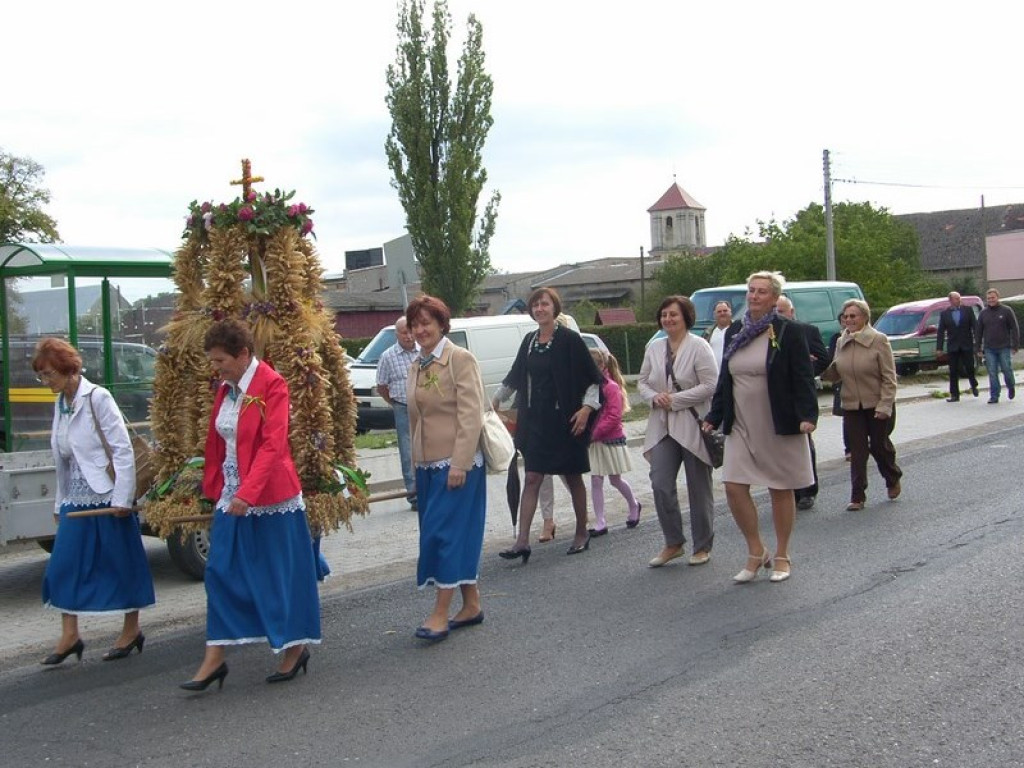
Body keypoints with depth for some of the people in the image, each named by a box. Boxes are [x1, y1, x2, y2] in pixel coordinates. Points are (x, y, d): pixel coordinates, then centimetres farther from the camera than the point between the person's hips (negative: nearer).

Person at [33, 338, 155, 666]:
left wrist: (121, 499, -17)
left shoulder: (97, 398, -11)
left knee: (121, 563, 5)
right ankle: (69, 635, 12)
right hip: (76, 500, 7)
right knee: (63, 566, 3)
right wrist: (60, 503, 17)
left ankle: (131, 629, 19)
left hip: (107, 497, -7)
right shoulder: (61, 404, 10)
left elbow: (123, 450, -13)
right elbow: (62, 460, 16)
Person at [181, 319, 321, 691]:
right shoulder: (225, 389, 9)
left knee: (279, 573, 4)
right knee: (222, 573, 4)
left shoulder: (272, 385, -14)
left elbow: (273, 445, -22)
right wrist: (213, 489, 14)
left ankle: (295, 648, 20)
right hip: (232, 496, 7)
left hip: (270, 497, -7)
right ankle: (214, 658, 8)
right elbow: (215, 444, 15)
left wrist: (247, 492, -30)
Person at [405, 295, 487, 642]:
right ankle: (471, 605, 19)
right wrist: (417, 464, 15)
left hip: (458, 462, -7)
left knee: (445, 531, -10)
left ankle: (440, 613, -6)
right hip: (427, 464, 7)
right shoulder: (416, 368, 14)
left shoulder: (461, 360, -8)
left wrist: (459, 464, -21)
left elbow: (471, 415, -15)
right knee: (456, 534, 10)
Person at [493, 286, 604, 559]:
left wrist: (587, 407, -15)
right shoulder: (529, 341, 8)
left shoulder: (569, 339, -8)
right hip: (535, 421, 5)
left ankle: (582, 533, 23)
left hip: (564, 421, -4)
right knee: (532, 479, 0)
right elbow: (516, 375, 23)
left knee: (573, 477, 8)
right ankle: (522, 541, -3)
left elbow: (594, 377, -7)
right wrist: (497, 398, 30)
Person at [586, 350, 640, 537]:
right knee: (595, 481, 2)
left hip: (611, 440, -5)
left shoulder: (611, 387, -14)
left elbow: (614, 417, -18)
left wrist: (594, 432, -21)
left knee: (616, 480, 9)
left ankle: (633, 506, 36)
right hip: (593, 442, 5)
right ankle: (600, 523, 5)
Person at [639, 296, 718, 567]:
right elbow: (642, 382, 16)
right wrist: (654, 397, -7)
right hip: (662, 427, 5)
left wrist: (675, 399, -16)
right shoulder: (654, 349, 10)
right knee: (660, 485, -4)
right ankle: (673, 543, 11)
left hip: (693, 426, -5)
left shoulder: (699, 347, -8)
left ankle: (702, 547, 19)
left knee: (699, 489, 5)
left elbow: (710, 385, -14)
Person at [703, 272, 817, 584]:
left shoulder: (787, 333, -6)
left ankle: (781, 557, 20)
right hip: (741, 426, 5)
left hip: (779, 426, -4)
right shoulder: (735, 335, 10)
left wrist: (807, 415, -21)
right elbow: (724, 380, 16)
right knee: (734, 488, -5)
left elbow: (803, 378, -10)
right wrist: (714, 417, 13)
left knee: (781, 489, 6)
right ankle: (756, 552, 12)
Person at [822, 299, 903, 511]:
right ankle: (858, 496, 4)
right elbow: (835, 374, 8)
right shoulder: (841, 342, 4)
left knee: (879, 446, 9)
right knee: (857, 451, 1)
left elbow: (889, 377, -11)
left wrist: (885, 406, -17)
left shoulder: (879, 340, -11)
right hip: (852, 406, 4)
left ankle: (893, 479, 37)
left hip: (877, 405, -3)